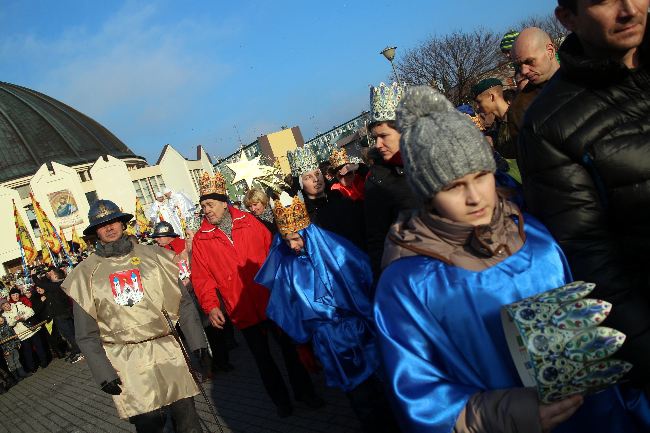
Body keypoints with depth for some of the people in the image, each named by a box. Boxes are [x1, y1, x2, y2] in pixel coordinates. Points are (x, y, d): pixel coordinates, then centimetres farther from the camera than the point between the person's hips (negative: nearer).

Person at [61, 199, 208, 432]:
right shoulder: (86, 273, 2)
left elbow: (183, 302, 5)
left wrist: (196, 341, 1)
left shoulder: (152, 255, 4)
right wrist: (103, 372, -3)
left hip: (168, 351, 1)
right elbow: (86, 333, 3)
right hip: (126, 361, -1)